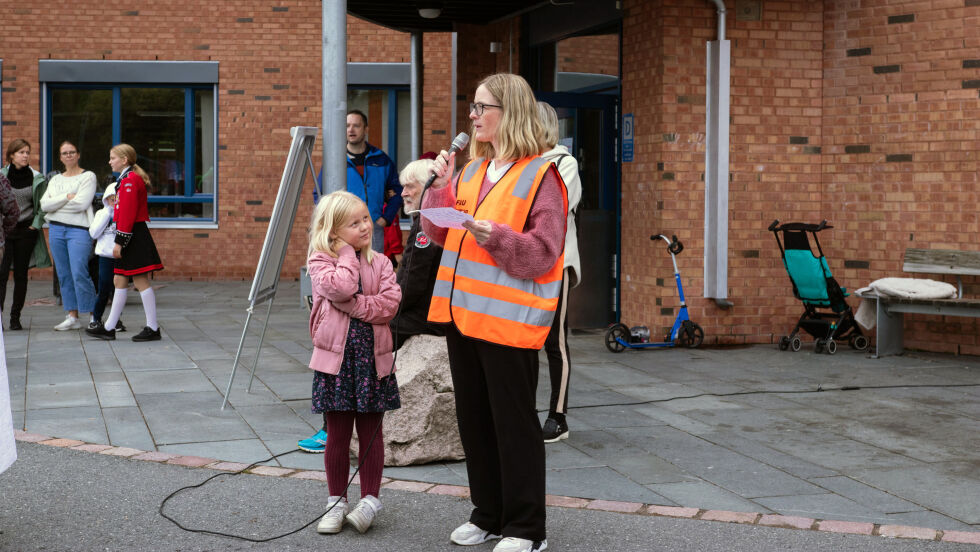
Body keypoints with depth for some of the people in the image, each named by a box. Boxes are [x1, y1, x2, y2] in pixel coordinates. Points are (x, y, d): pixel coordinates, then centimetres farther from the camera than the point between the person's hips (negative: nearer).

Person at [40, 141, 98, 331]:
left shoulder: (88, 176, 1)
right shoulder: (55, 180, 16)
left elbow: (81, 203, -12)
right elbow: (44, 205, 2)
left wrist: (56, 205, -3)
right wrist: (67, 197, -10)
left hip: (79, 229, -6)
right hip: (56, 230, 6)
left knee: (79, 274, -14)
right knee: (64, 274, 6)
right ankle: (72, 317, 11)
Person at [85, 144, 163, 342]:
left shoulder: (130, 180, -15)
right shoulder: (127, 179, 17)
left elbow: (128, 215, -20)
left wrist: (119, 241, -20)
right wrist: (120, 242, 21)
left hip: (133, 237, -10)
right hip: (132, 238, 10)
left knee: (140, 281, -6)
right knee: (119, 281, 11)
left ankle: (153, 328, -2)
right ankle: (109, 328, 15)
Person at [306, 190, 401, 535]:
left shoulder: (380, 262, 7)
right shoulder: (320, 261, -1)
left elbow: (390, 303, -7)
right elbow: (339, 288, -21)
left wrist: (353, 304, -15)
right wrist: (348, 253, -9)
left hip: (372, 356, 2)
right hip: (337, 356, -2)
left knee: (370, 431, 7)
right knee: (337, 434, 5)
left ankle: (370, 499, 18)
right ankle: (337, 502, 17)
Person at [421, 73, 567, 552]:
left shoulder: (540, 175, -9)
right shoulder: (471, 170, 12)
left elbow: (544, 251, -14)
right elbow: (438, 233, 15)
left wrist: (497, 238, -26)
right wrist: (440, 187, 1)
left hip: (508, 319, -7)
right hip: (462, 312, 7)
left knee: (514, 423, 0)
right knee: (474, 419, 14)